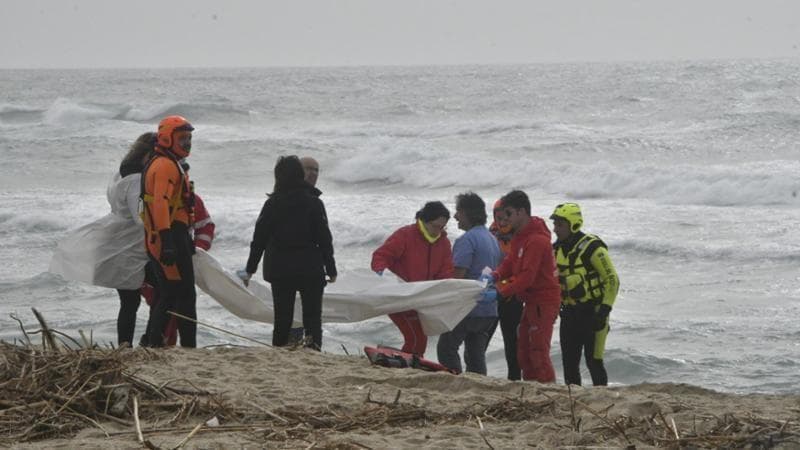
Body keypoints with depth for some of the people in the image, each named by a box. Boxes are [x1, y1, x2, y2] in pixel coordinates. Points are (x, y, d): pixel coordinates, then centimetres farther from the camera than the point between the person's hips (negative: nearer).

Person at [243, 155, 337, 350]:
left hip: (279, 269, 2)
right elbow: (324, 238, -4)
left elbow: (259, 238, 2)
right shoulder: (313, 202, -5)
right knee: (312, 317, 2)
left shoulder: (272, 203, -1)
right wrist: (331, 268, 4)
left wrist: (250, 268, 11)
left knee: (282, 318, 10)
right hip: (310, 269, -2)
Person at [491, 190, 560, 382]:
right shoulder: (521, 236, 13)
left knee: (538, 352, -10)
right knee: (523, 352, 13)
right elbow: (511, 262, 12)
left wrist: (503, 290, -18)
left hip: (543, 302, -10)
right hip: (531, 301, 10)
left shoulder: (536, 240, -20)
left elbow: (527, 276, -24)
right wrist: (497, 275, -6)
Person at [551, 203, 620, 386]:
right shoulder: (557, 249, 8)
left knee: (593, 361, -7)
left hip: (592, 313, -7)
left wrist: (604, 309, -17)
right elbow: (554, 280, 22)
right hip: (569, 314, 7)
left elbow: (612, 280, -12)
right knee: (569, 362, 7)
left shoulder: (592, 248, -15)